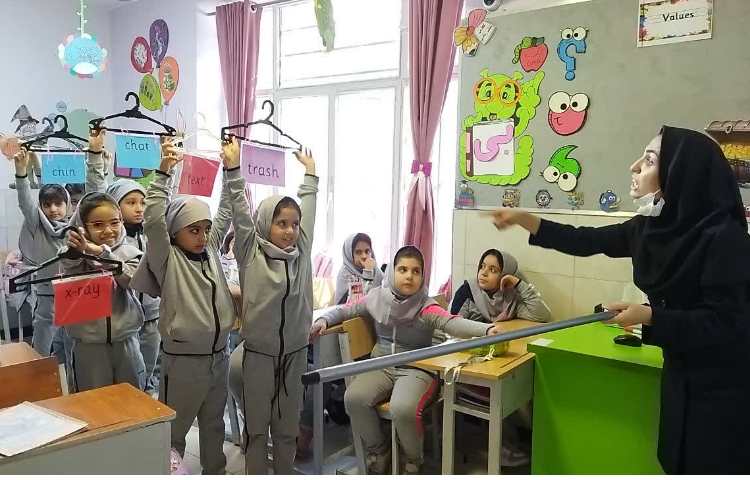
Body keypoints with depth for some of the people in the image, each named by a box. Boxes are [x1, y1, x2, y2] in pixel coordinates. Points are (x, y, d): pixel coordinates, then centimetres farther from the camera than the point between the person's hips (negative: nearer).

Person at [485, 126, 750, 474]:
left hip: (722, 382, -7)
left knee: (711, 466, 9)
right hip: (682, 370, 7)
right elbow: (587, 242, 3)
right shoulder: (651, 226, -3)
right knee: (677, 460, 20)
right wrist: (523, 219, -3)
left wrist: (650, 317, -22)